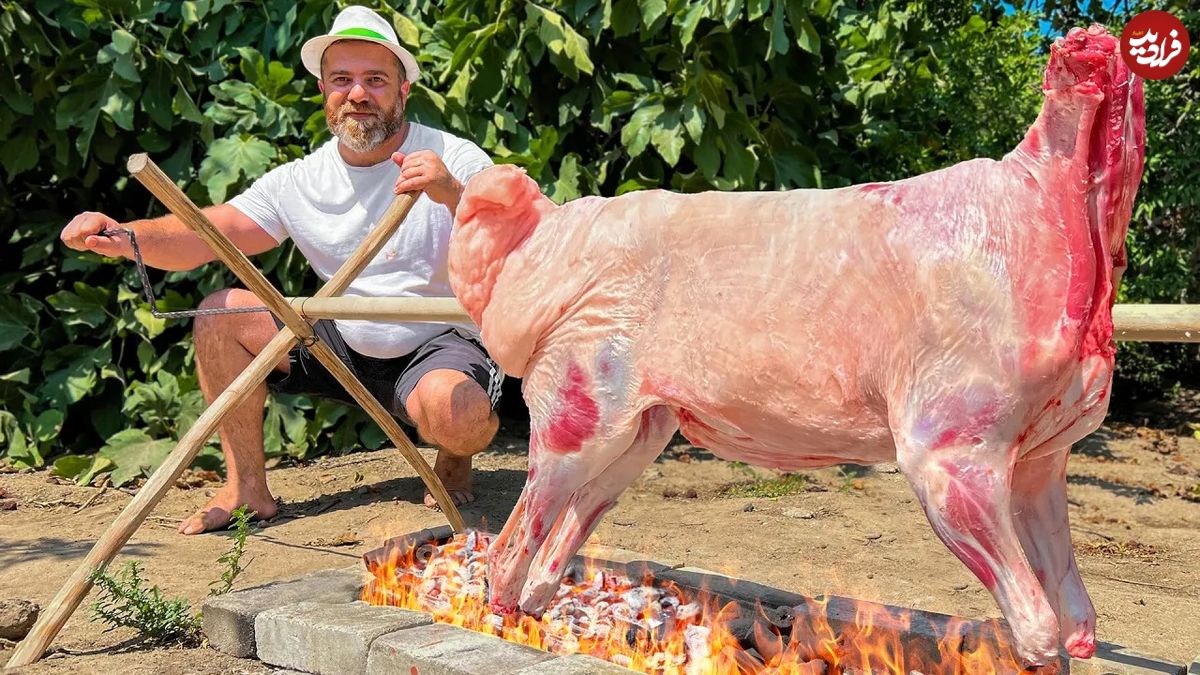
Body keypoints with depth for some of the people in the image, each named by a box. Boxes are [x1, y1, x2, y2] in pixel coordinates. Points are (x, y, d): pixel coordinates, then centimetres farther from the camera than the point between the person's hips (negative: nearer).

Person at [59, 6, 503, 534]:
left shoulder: (456, 160, -12)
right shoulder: (299, 182, 0)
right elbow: (202, 235, -9)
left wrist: (453, 196, -45)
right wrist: (124, 236, -30)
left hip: (444, 341, -5)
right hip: (347, 347, 5)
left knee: (455, 415, -38)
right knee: (221, 315, -9)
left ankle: (456, 458, 2)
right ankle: (248, 487, 1)